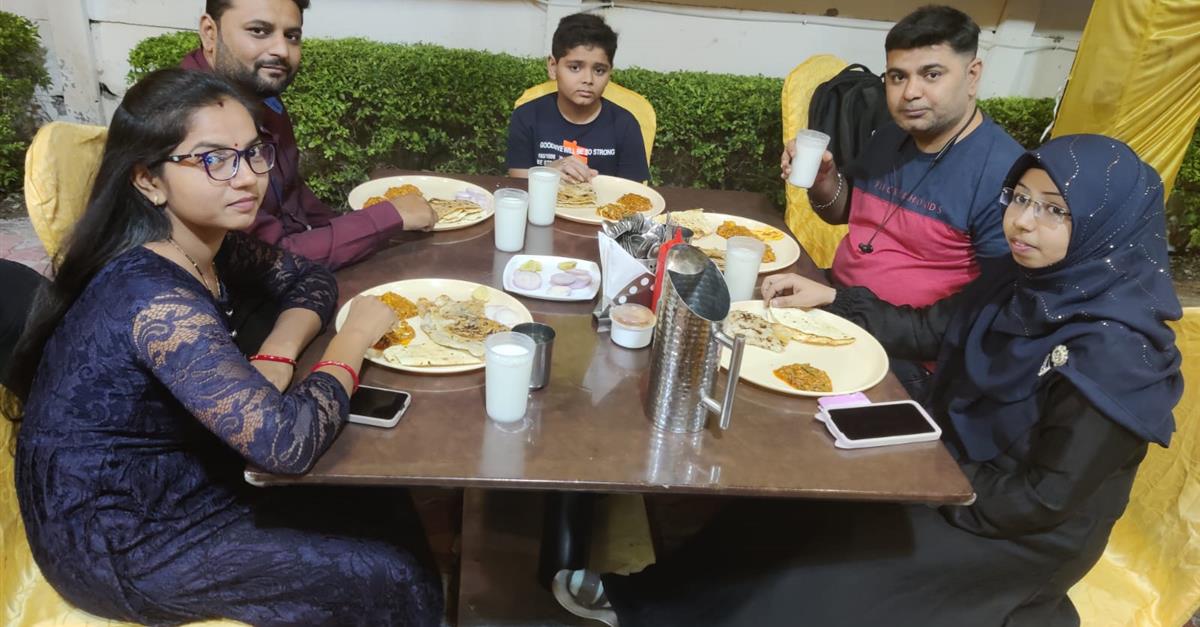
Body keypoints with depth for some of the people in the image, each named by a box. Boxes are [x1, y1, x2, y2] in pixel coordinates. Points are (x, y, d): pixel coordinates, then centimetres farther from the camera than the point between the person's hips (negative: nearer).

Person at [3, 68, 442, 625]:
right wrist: (354, 336, -20)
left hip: (176, 480, 8)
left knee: (391, 518, 9)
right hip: (121, 545, -8)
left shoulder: (209, 242, -6)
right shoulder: (155, 299, -32)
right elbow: (286, 442, -36)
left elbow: (308, 279, 9)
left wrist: (276, 356, -12)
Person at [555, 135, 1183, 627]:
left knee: (828, 562, -15)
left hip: (1024, 536, -7)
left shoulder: (1113, 353, -27)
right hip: (955, 468, 7)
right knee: (793, 505, -5)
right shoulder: (1022, 280, -4)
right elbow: (927, 329, 7)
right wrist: (831, 297, -2)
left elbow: (1043, 500, -24)